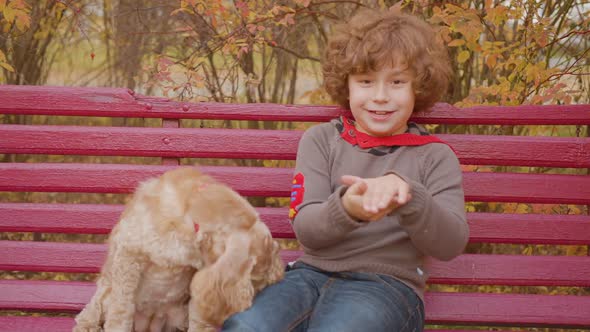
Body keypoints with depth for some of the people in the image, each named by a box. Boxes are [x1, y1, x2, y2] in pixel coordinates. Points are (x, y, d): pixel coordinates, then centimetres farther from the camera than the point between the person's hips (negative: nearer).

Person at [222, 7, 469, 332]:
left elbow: (450, 244, -6)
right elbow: (307, 230, -1)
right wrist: (347, 209, -25)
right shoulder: (320, 140, 11)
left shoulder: (435, 156, 8)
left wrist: (407, 196, -26)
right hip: (311, 272, 2)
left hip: (386, 283, -1)